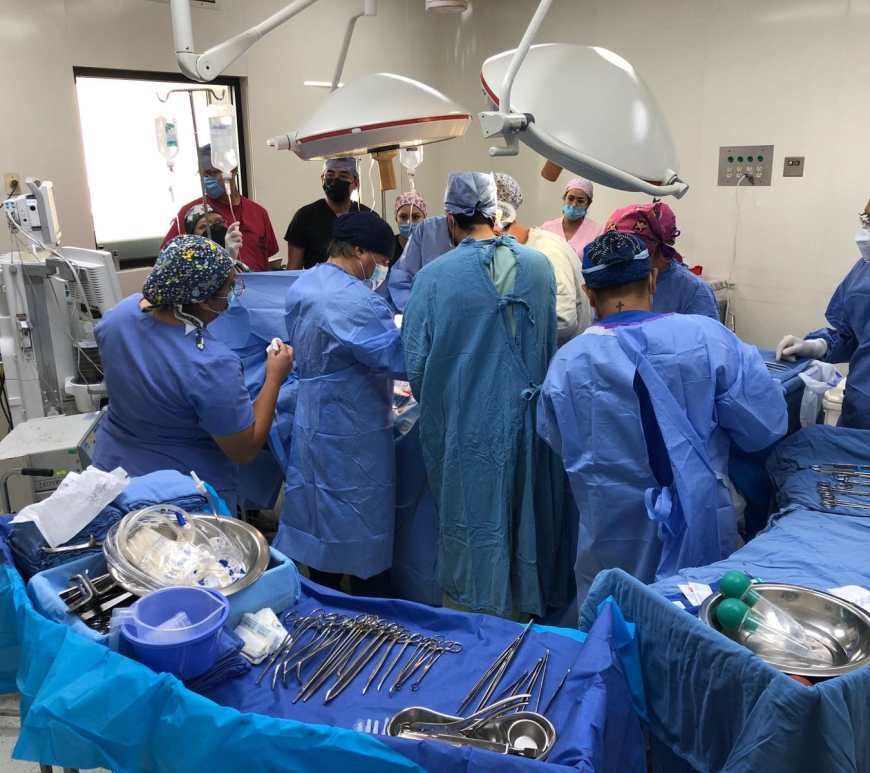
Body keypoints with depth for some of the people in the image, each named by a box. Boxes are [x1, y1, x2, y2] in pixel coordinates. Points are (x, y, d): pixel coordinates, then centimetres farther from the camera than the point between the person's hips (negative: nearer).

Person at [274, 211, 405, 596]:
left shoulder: (300, 287, 3)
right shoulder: (359, 303, -26)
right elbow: (400, 360, -25)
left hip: (310, 423, 8)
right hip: (353, 435, -8)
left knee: (321, 515, 20)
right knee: (365, 522, 9)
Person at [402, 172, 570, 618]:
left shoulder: (433, 276, -14)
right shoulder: (540, 266, -6)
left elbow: (415, 363, -8)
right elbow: (550, 342, 6)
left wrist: (433, 405, 11)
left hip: (467, 427, -2)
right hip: (527, 418, 3)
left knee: (476, 520, 14)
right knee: (527, 512, 21)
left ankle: (481, 610, 31)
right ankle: (530, 603, 40)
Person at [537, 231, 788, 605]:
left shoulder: (566, 362, -14)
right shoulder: (708, 337, -17)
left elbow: (557, 443, 1)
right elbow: (765, 426, -11)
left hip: (613, 545, 0)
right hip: (701, 532, 0)